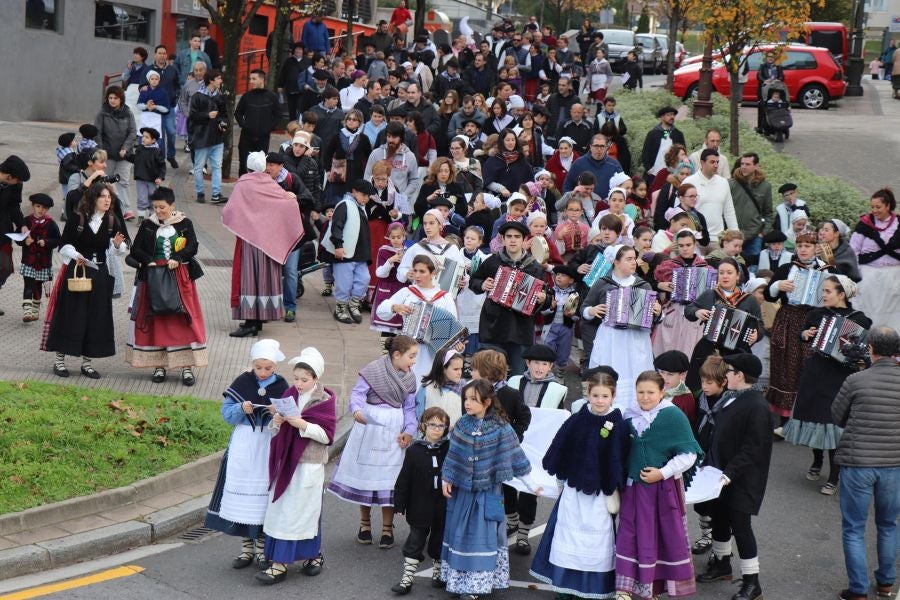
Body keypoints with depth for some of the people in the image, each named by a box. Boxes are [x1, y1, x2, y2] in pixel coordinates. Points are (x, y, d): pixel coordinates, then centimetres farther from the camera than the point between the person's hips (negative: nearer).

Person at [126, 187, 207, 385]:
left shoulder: (184, 224, 1)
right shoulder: (147, 225, 5)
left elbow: (193, 247, -9)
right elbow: (135, 250, 2)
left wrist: (177, 259, -25)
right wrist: (150, 261, -14)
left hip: (180, 278, -2)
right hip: (153, 279, 2)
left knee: (184, 321, -3)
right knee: (155, 322, 2)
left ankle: (187, 367, -1)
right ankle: (158, 365, 10)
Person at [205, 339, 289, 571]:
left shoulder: (281, 386, -1)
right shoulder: (242, 382, 0)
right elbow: (226, 413, 0)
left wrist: (278, 413, -20)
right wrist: (242, 409, -19)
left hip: (269, 446, -1)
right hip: (243, 446, 1)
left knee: (265, 494, 1)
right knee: (242, 494, 3)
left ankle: (262, 547, 13)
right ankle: (246, 547, 14)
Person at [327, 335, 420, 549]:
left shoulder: (409, 378, 5)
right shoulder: (374, 370, -11)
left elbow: (409, 407, 8)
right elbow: (358, 393, -15)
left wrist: (409, 431, -6)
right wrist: (357, 410, -35)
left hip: (394, 432, 3)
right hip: (369, 427, -3)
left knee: (389, 478, 3)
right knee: (365, 475, 8)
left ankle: (387, 528, 15)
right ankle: (365, 523, 25)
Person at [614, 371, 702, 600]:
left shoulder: (673, 416, -12)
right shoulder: (630, 416, 2)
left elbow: (689, 454, -12)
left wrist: (662, 473, -16)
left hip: (665, 487, -4)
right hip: (635, 486, 4)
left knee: (670, 535, 7)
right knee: (630, 535, 3)